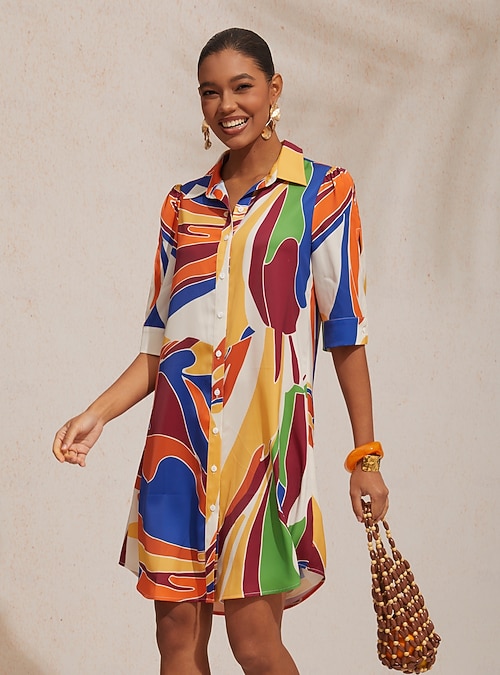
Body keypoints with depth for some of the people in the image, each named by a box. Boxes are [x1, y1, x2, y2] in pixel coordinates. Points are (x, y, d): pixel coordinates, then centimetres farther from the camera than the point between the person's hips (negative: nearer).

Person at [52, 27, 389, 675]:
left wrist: (365, 456, -3)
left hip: (265, 430, -4)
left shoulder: (321, 193, -1)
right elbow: (162, 341, 14)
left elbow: (346, 333, -2)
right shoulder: (183, 206, 12)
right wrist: (97, 415, 1)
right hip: (183, 434, 4)